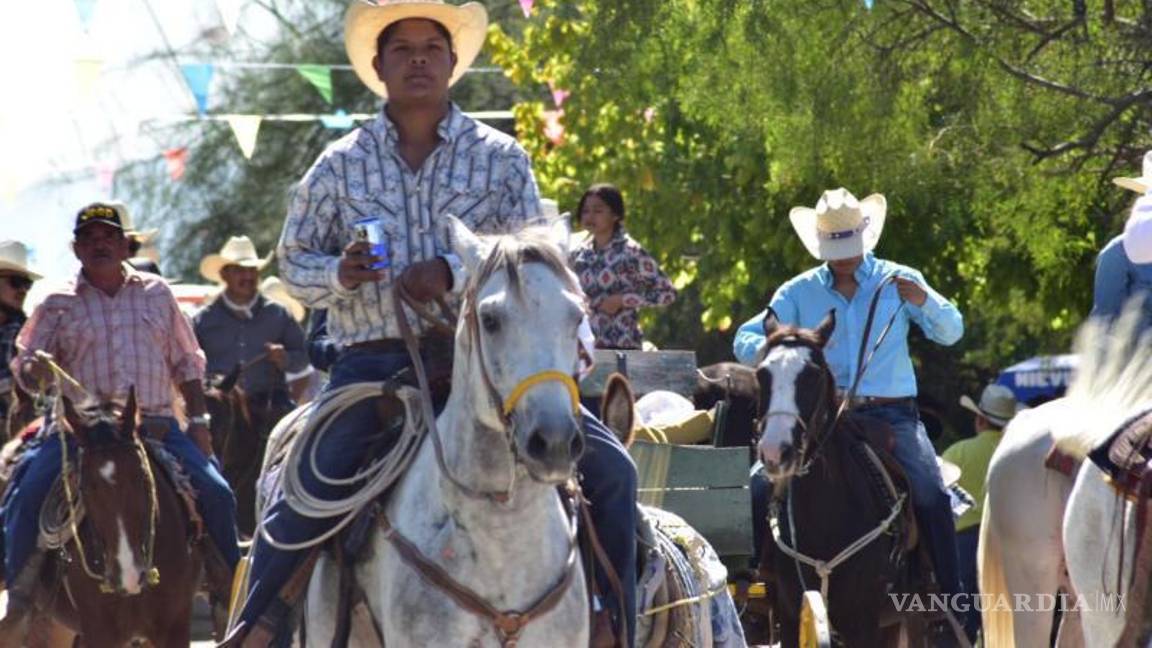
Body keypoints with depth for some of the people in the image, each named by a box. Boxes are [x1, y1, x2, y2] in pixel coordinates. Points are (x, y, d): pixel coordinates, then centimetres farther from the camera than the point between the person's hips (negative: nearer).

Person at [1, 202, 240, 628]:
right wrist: (35, 369, -19)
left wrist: (199, 421, 8)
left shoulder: (156, 294, 14)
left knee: (215, 493, -14)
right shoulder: (58, 305, 8)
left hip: (156, 426, 1)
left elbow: (186, 364, 18)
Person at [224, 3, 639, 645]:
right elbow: (294, 261, 15)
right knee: (305, 494, -21)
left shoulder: (500, 157, 8)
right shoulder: (341, 165, 11)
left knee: (609, 467, -12)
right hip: (374, 362, 0)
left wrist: (456, 273, -19)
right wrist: (340, 274, -9)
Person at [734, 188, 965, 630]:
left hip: (892, 415, -2)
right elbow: (745, 340, 3)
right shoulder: (800, 292, 8)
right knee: (762, 491, -14)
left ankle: (951, 602, -16)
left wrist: (924, 302, -18)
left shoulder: (898, 281, 7)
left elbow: (951, 332, 4)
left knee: (931, 495, -25)